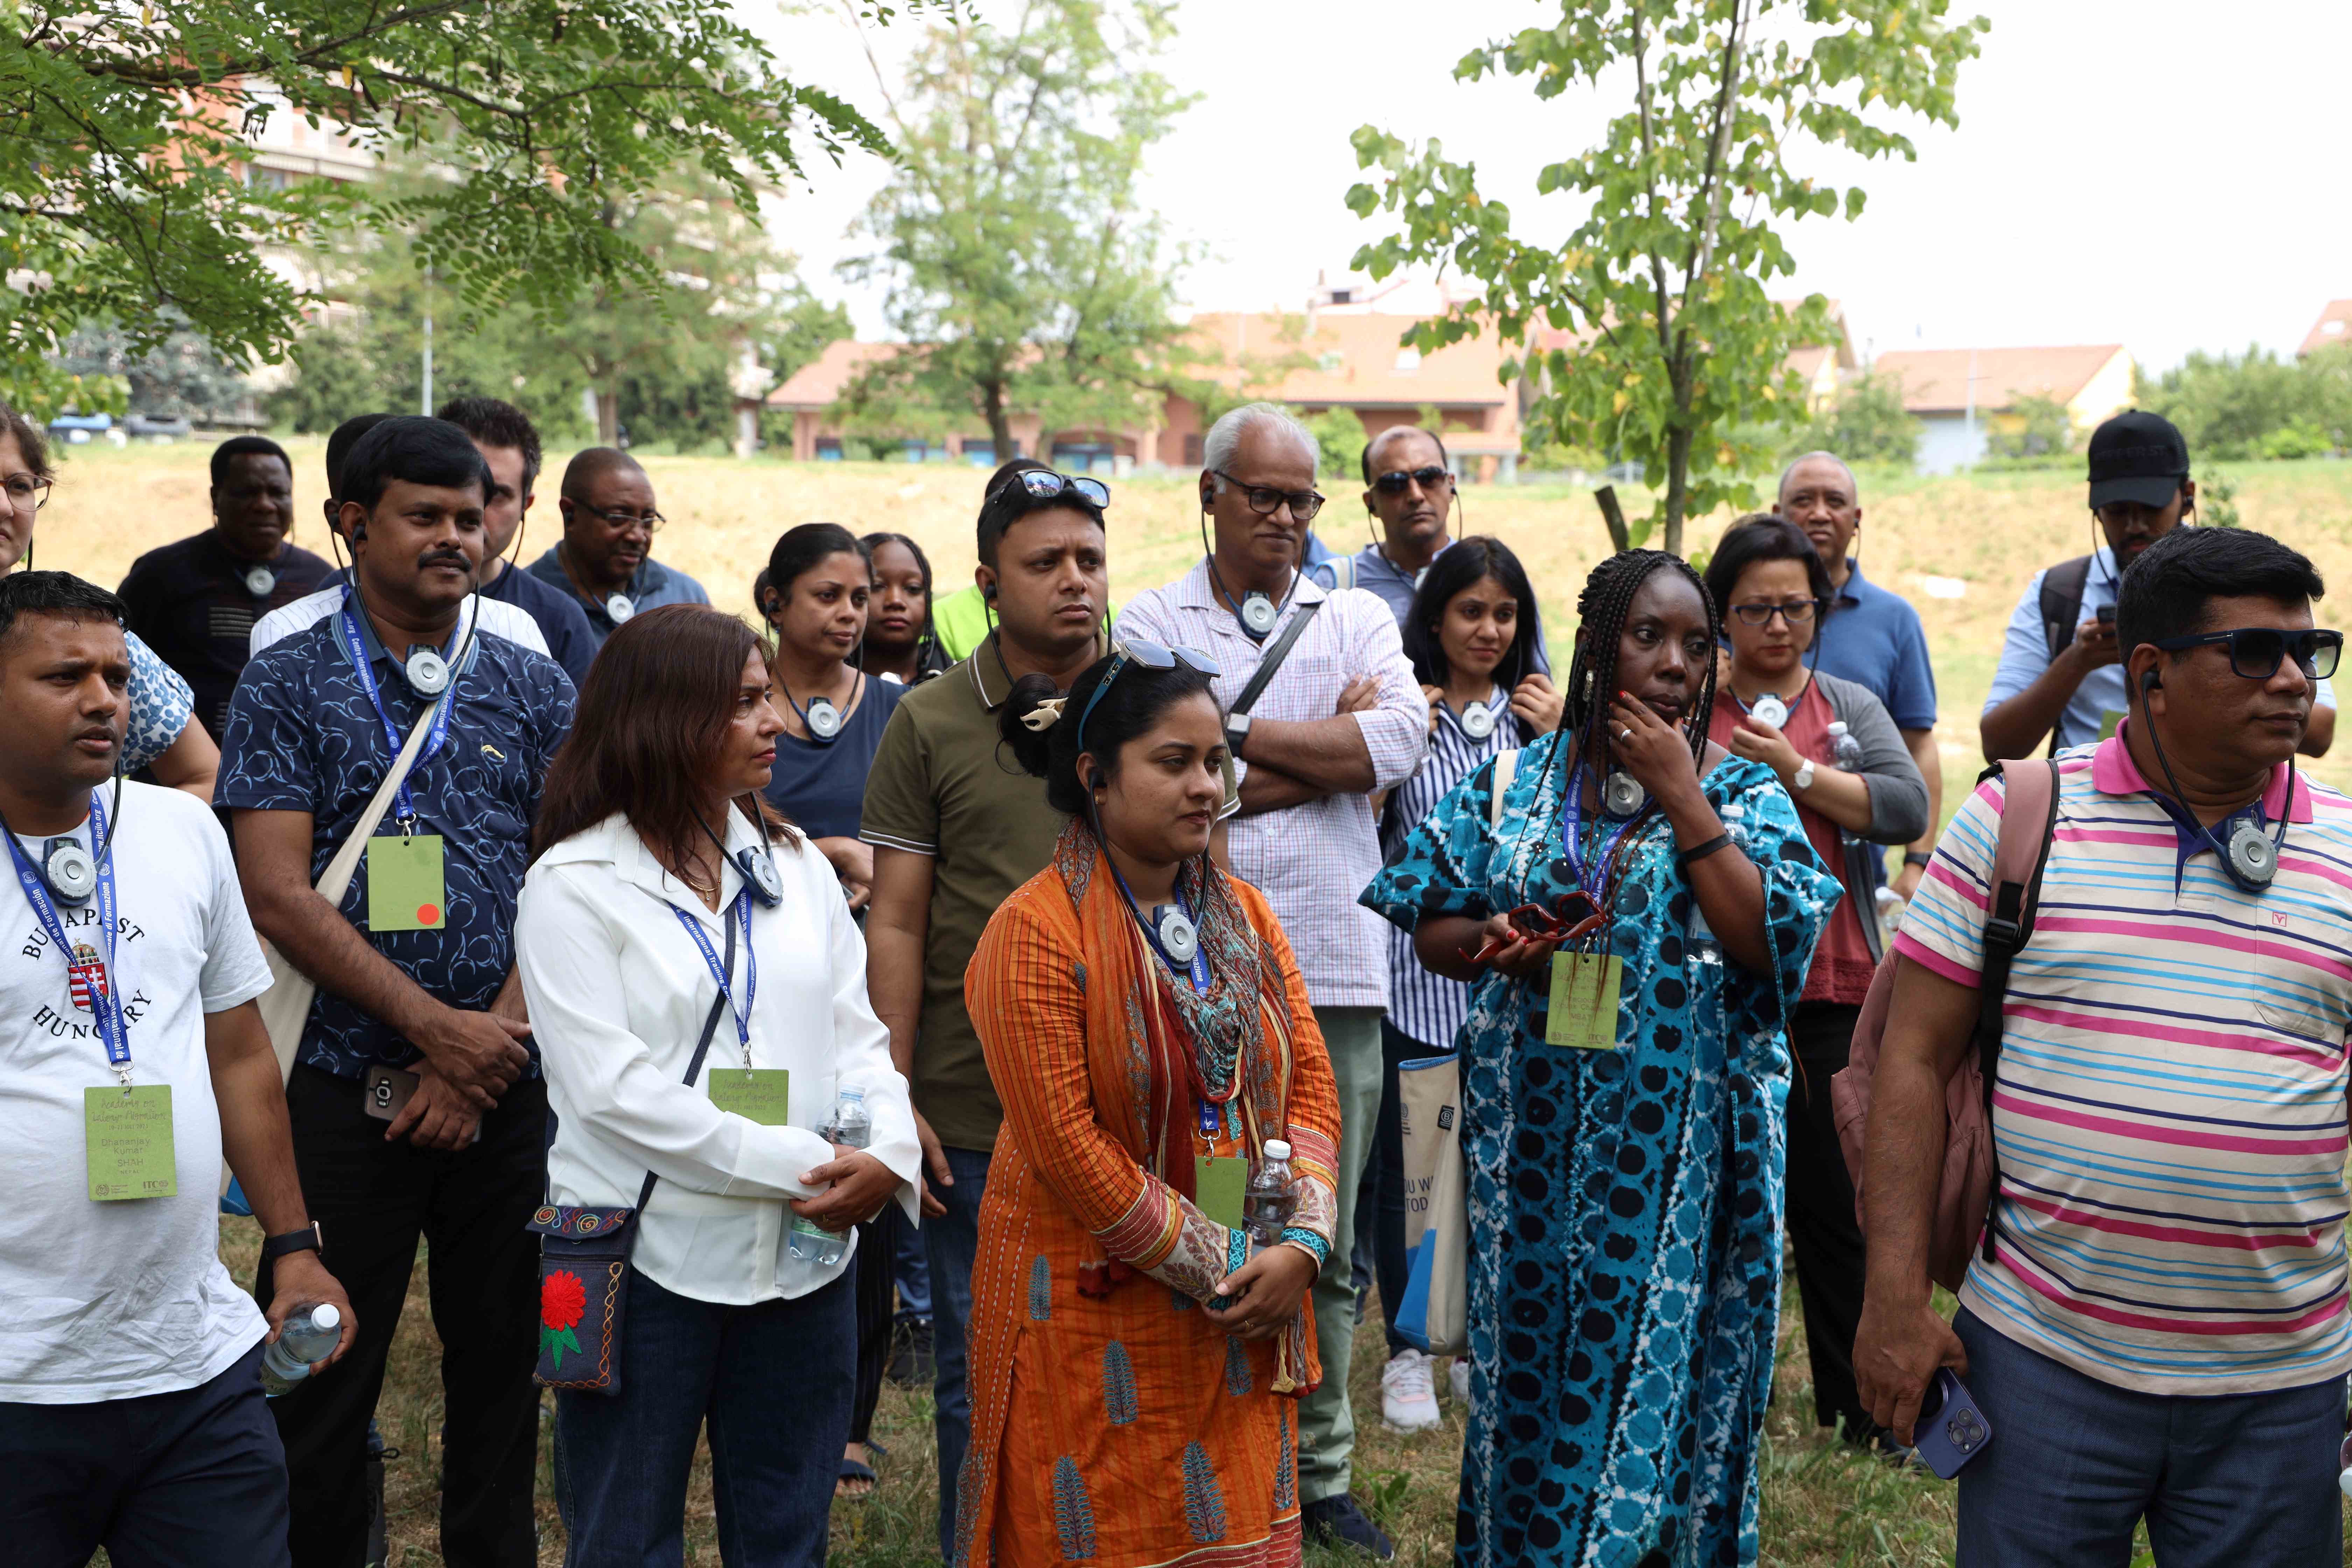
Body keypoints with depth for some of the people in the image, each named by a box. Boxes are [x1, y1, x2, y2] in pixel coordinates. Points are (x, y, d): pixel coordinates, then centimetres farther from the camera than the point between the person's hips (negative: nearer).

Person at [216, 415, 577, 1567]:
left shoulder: (535, 687, 7)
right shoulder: (288, 683, 0)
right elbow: (278, 895, -9)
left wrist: (488, 1051, -9)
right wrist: (438, 1025, -15)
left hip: (506, 1087, 2)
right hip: (344, 1088, -2)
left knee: (501, 1365, 12)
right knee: (325, 1377, 7)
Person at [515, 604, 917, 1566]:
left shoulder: (795, 864, 9)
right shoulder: (575, 884, -8)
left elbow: (855, 1031, 7)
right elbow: (611, 1086, -16)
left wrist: (889, 1153, -13)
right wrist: (798, 1165, -19)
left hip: (807, 1254, 5)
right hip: (650, 1259, -4)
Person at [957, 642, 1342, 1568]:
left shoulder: (1245, 917, 7)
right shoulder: (1037, 932, -14)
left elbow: (1309, 1087, 5)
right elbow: (1068, 1146, -18)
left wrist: (1299, 1246, -9)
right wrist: (1222, 1268, -14)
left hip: (1245, 1314, 6)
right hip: (1098, 1310, -5)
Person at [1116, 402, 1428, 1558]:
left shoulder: (1360, 621, 12)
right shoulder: (1151, 624, 5)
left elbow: (1396, 741, -7)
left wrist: (1230, 731, -7)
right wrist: (1327, 749, -7)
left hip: (1333, 969, 2)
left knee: (1323, 1241, 11)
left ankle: (1321, 1473, 24)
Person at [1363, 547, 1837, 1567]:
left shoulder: (1743, 794, 0)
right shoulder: (1514, 784, 5)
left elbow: (1773, 944, -14)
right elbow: (1430, 926, 9)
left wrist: (1681, 796, -14)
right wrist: (1489, 942, -13)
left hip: (1679, 1155, -2)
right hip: (1536, 1139, 2)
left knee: (1662, 1365, 6)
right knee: (1530, 1358, 12)